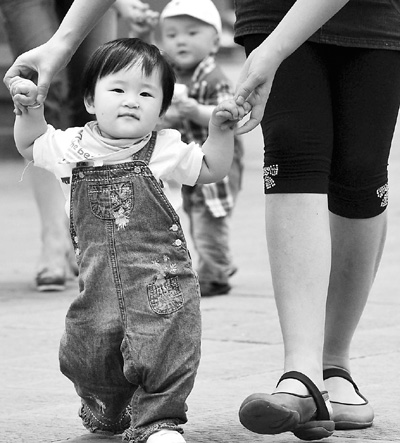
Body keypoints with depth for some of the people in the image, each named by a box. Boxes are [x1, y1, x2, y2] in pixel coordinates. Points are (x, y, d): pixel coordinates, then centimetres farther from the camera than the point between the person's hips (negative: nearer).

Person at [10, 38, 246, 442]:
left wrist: (220, 129, -7)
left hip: (160, 279, -3)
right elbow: (30, 144, 24)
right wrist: (30, 110, 7)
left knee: (164, 352, -11)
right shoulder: (72, 146, 7)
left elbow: (212, 169, 7)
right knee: (87, 356, 8)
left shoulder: (164, 150, -1)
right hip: (98, 284, 3)